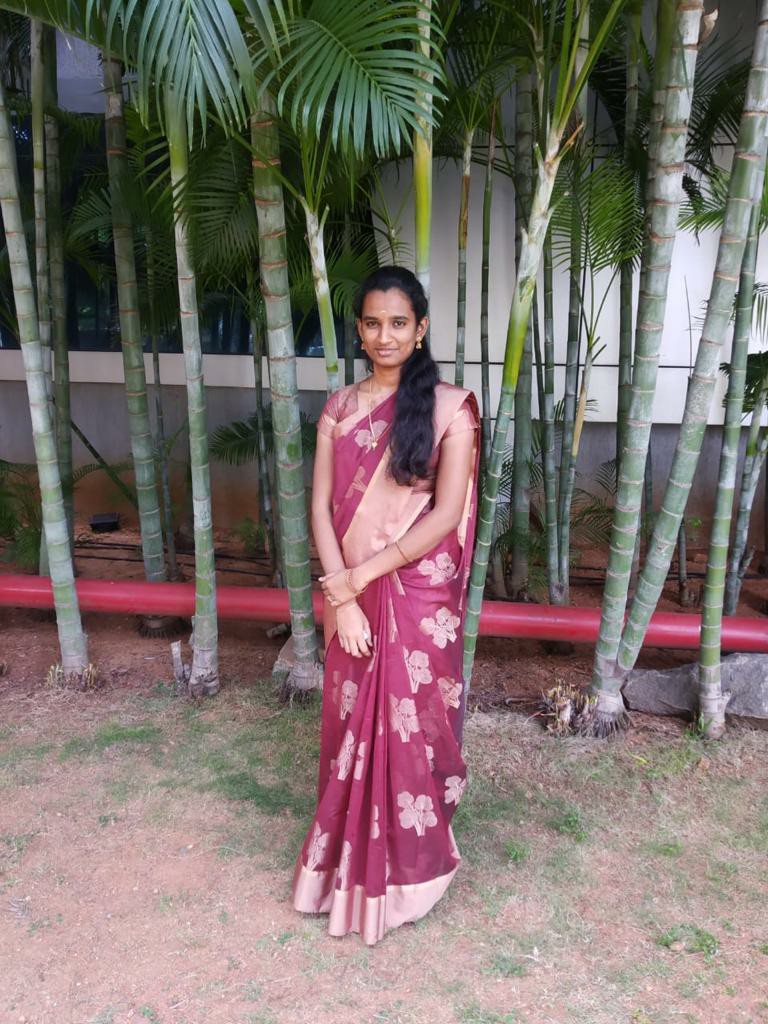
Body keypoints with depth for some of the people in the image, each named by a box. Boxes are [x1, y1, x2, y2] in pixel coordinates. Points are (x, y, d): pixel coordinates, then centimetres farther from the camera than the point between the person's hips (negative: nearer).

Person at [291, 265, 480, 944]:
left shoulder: (449, 406, -6)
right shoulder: (339, 408, 5)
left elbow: (447, 515, -12)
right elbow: (321, 505, -1)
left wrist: (364, 574, -16)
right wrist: (341, 595, -13)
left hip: (419, 595, -3)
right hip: (350, 593, 4)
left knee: (411, 725, 7)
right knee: (352, 723, 15)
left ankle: (411, 865, 32)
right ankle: (354, 858, 38)